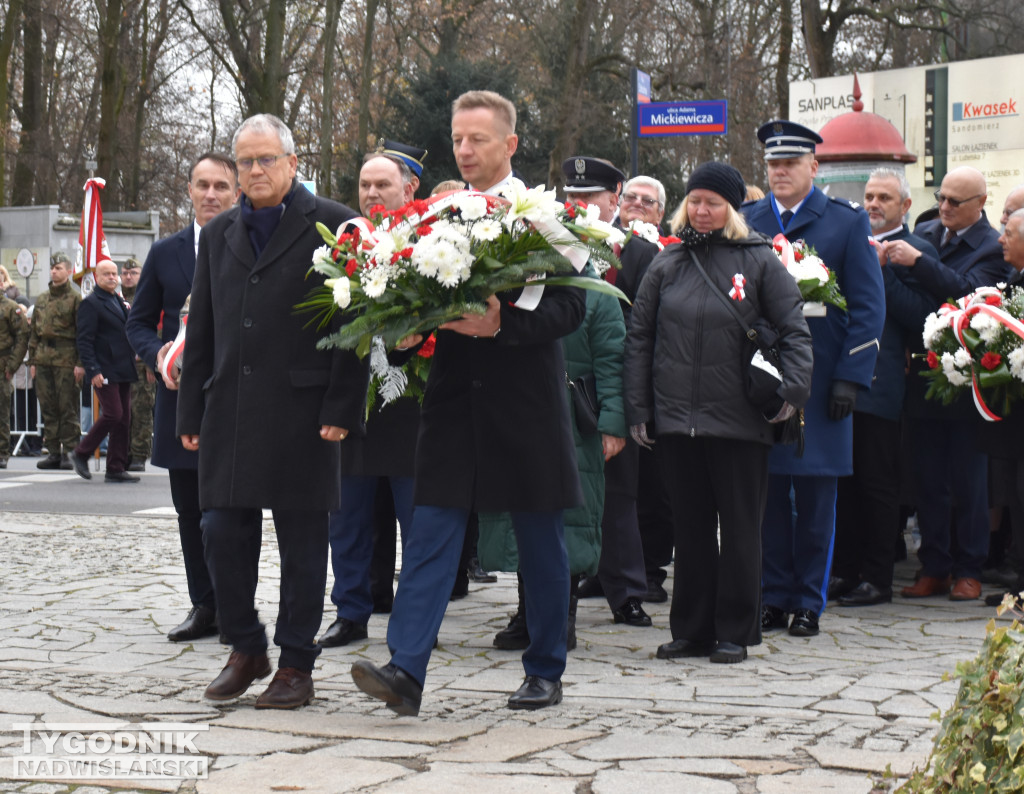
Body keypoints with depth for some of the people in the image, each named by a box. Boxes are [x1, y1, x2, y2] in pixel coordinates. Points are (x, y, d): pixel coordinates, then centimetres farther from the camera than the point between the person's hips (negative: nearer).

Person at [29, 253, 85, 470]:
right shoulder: (41, 299, 17)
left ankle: (70, 452, 0)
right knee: (48, 407, 6)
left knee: (68, 408, -4)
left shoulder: (76, 299, -1)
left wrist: (81, 363, -12)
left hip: (66, 360, -6)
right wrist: (32, 360, 14)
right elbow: (34, 332, 21)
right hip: (44, 360, 6)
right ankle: (53, 452, 11)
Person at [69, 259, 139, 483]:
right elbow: (84, 340, -13)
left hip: (123, 370, 8)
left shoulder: (120, 301, 19)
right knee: (113, 414, -13)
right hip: (105, 371, -8)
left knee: (123, 419, 5)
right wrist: (93, 370, -20)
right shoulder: (91, 303, -6)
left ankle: (116, 470, 9)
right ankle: (81, 454, 3)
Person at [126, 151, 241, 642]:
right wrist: (158, 355, -7)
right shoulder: (164, 253, 10)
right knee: (191, 511, 9)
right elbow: (139, 322, 12)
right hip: (182, 398, 4)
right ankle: (204, 607, 18)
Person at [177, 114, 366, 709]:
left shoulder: (333, 225, -1)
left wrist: (341, 409, -11)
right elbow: (202, 330, 18)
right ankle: (246, 649, 21)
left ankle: (297, 667, 12)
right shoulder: (219, 234, 16)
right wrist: (190, 414, 12)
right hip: (229, 409, 5)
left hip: (300, 410, -5)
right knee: (222, 533, 4)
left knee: (302, 542, 2)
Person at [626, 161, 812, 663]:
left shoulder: (759, 260, 2)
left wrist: (793, 388, -13)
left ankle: (735, 633, 11)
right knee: (690, 527, 9)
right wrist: (638, 409, 5)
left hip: (739, 420, -3)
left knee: (740, 528, 3)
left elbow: (794, 330, 1)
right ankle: (692, 630, 17)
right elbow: (640, 337, 11)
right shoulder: (668, 263, 11)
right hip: (676, 418, 3)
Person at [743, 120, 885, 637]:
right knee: (767, 492, 4)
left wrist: (851, 377, -8)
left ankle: (808, 603, 11)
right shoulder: (745, 222, 10)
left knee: (815, 497, 2)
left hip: (818, 380, -2)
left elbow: (868, 306, 0)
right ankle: (774, 599, 14)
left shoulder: (846, 222, 2)